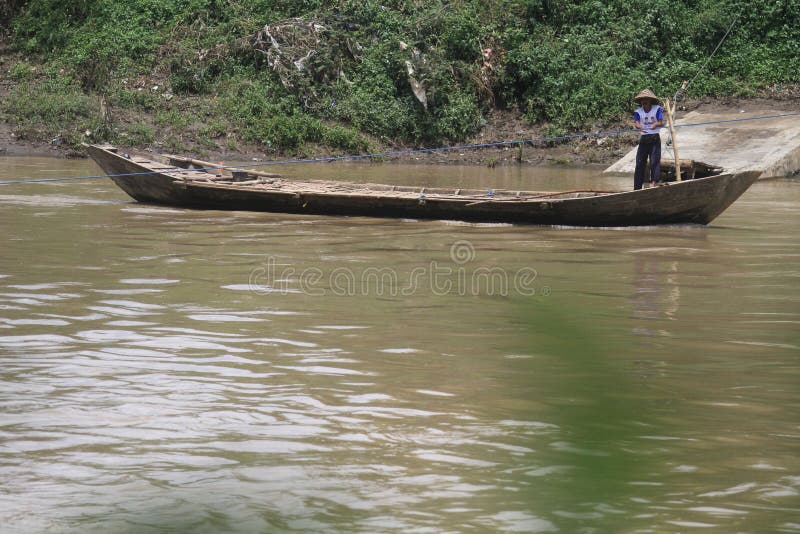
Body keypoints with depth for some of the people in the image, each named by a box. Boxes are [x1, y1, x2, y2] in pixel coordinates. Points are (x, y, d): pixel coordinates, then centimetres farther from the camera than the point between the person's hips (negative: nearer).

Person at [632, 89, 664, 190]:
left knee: (655, 160, -15)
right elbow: (636, 123, -11)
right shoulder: (638, 111, 3)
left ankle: (654, 181, -20)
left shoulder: (657, 109, -3)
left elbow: (661, 122, -12)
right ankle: (637, 187, 4)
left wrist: (656, 124, -35)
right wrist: (640, 127, -35)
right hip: (643, 138, 2)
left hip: (655, 137, -2)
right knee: (640, 162, 1)